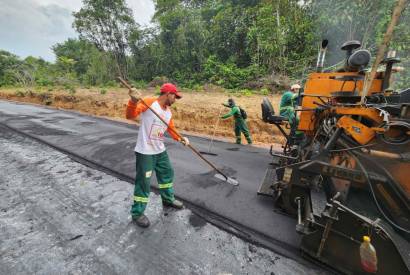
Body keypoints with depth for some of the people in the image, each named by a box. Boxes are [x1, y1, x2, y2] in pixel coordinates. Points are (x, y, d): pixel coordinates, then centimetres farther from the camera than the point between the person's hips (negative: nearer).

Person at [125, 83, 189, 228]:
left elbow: (171, 128, 13)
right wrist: (133, 102, -42)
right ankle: (137, 213, 25)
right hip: (145, 152, -8)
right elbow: (130, 115, -22)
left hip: (160, 151, 8)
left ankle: (168, 198, 45)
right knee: (143, 182, 2)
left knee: (167, 173, 21)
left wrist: (180, 138, -5)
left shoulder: (169, 111, 8)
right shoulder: (149, 102, -14)